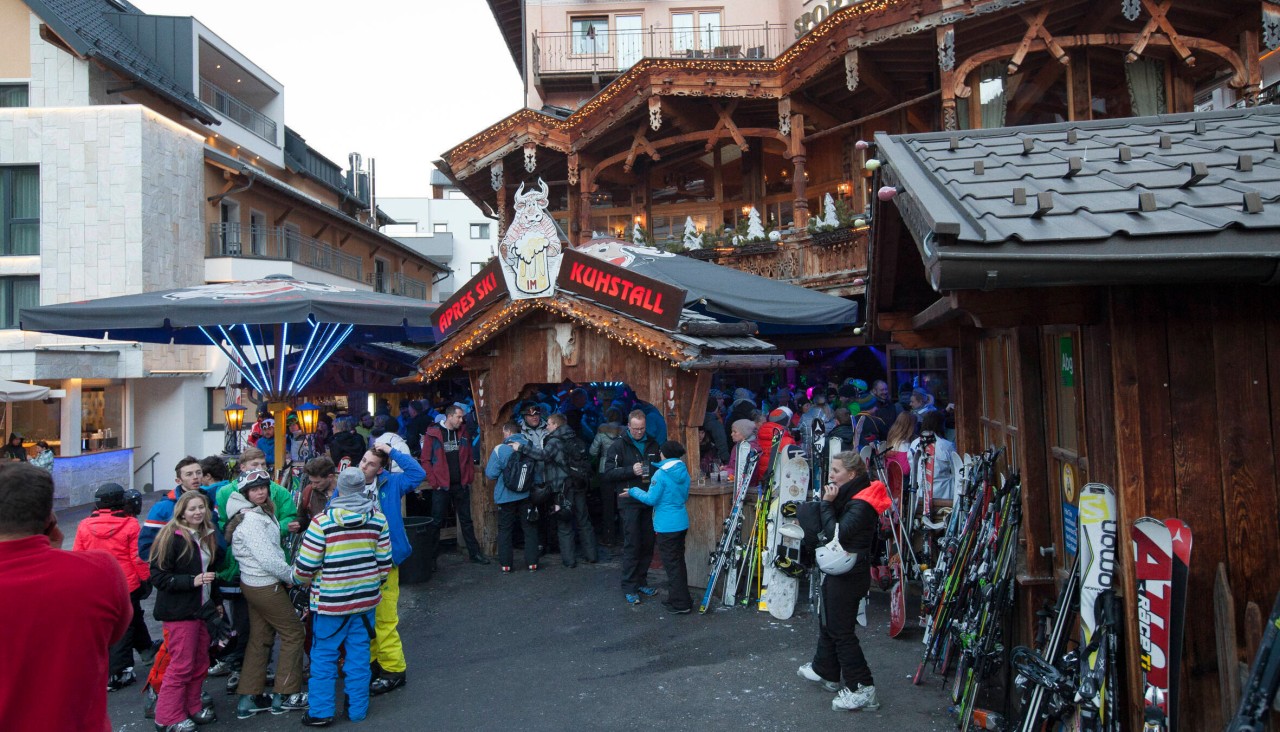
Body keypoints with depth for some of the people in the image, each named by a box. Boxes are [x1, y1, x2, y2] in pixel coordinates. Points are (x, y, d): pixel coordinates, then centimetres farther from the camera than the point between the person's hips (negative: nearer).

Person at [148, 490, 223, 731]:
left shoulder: (208, 536, 10)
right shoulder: (172, 537, -14)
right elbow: (158, 576, -17)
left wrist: (217, 601, 22)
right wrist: (192, 581, -25)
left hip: (202, 608, 7)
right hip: (179, 611, -7)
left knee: (200, 663, 11)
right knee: (181, 665, -3)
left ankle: (192, 708, 25)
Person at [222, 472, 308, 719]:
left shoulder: (261, 513, 9)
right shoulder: (250, 520, -21)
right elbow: (267, 558, -23)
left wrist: (286, 574, 3)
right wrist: (293, 576, -11)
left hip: (254, 584, 9)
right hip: (266, 586, -9)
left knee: (260, 639, 14)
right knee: (293, 633, 1)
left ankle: (249, 698, 20)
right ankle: (285, 695, 9)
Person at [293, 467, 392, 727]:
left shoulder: (322, 521, -14)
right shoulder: (377, 518, -3)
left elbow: (305, 566, -10)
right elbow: (384, 561, 3)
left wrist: (299, 578, 11)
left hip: (331, 599, -3)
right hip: (366, 598, 3)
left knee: (323, 654, 11)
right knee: (359, 653, 12)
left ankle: (320, 712, 17)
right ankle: (357, 708, 21)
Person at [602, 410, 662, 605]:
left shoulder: (652, 444, 12)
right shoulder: (619, 445, -2)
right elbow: (608, 474, -8)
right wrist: (631, 470, -19)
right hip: (629, 501, -5)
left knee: (648, 544, 8)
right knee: (632, 545, -5)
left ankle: (641, 582, 21)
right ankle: (629, 588, 2)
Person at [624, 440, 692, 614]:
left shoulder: (661, 474, -16)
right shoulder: (684, 472, 6)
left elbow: (651, 499, -13)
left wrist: (633, 491, 1)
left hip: (667, 526, -7)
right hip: (682, 522, 8)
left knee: (672, 564, 0)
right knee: (679, 561, 18)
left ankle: (681, 604, 4)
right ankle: (678, 597, 28)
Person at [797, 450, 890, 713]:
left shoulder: (861, 504, -23)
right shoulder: (850, 496, 7)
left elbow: (836, 534, -27)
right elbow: (833, 529, 10)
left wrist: (827, 503, -19)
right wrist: (828, 503, -5)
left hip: (848, 575, -10)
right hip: (838, 571, 10)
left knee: (841, 631, -3)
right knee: (828, 621, 22)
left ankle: (862, 690, 4)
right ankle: (825, 671, 38)